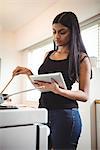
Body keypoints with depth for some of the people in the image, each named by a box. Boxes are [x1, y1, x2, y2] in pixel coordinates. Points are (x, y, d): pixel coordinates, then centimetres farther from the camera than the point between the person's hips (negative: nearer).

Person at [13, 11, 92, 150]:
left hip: (65, 113, -5)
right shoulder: (49, 55, 11)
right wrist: (29, 73, 1)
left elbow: (84, 95, -8)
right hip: (43, 111, 5)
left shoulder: (81, 58, -4)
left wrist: (58, 90, -23)